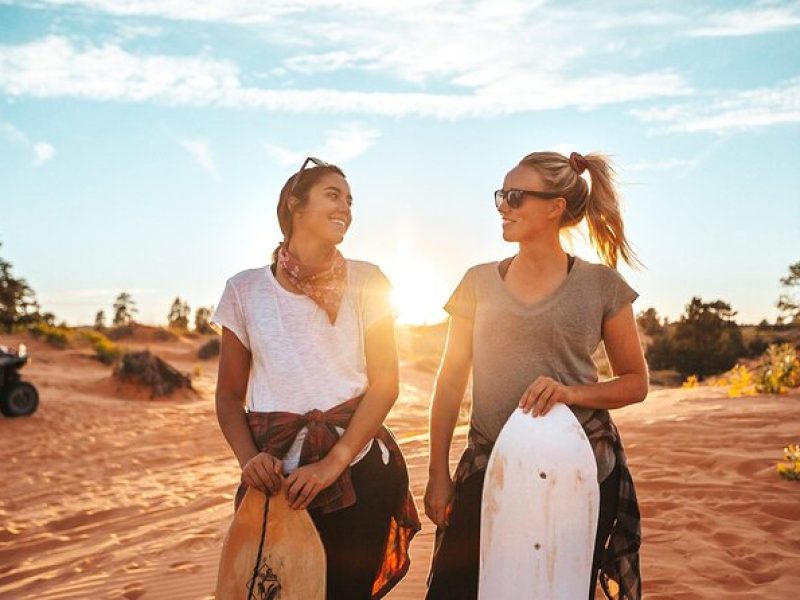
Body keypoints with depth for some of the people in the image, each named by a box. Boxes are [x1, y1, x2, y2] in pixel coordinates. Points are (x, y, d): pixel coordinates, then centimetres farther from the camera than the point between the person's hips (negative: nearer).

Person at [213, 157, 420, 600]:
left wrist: (333, 463, -14)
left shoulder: (365, 282, 1)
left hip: (358, 470, 0)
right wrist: (249, 459, -13)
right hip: (277, 476, 0)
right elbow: (229, 395, 5)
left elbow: (385, 382, -4)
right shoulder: (246, 289, 2)